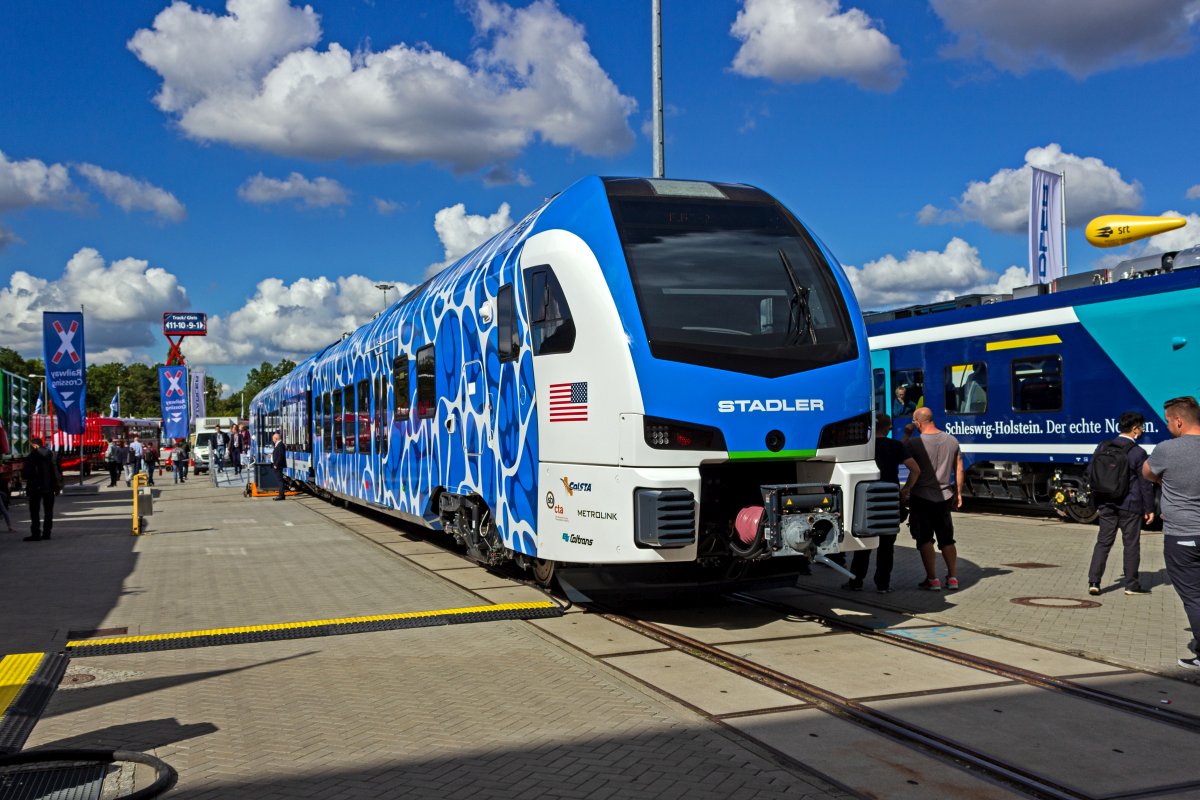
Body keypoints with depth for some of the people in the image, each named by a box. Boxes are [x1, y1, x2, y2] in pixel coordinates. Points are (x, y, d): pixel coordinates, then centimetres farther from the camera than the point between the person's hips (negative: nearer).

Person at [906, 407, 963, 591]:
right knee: (947, 539, 14)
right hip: (944, 496, 5)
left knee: (925, 540, 1)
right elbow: (959, 469, 9)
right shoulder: (952, 441, 4)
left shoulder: (915, 443, -14)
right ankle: (953, 578, 17)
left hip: (921, 497, -5)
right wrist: (958, 493, 16)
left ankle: (932, 579, -2)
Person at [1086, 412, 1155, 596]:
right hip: (1130, 505, -4)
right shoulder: (1137, 453, -13)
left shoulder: (1102, 447, 2)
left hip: (1106, 503, 4)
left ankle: (1093, 581, 3)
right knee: (1131, 544, 7)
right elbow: (1145, 484, -9)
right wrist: (1149, 509, -1)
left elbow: (1090, 474, 8)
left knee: (1103, 542, 9)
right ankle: (1131, 584, 14)